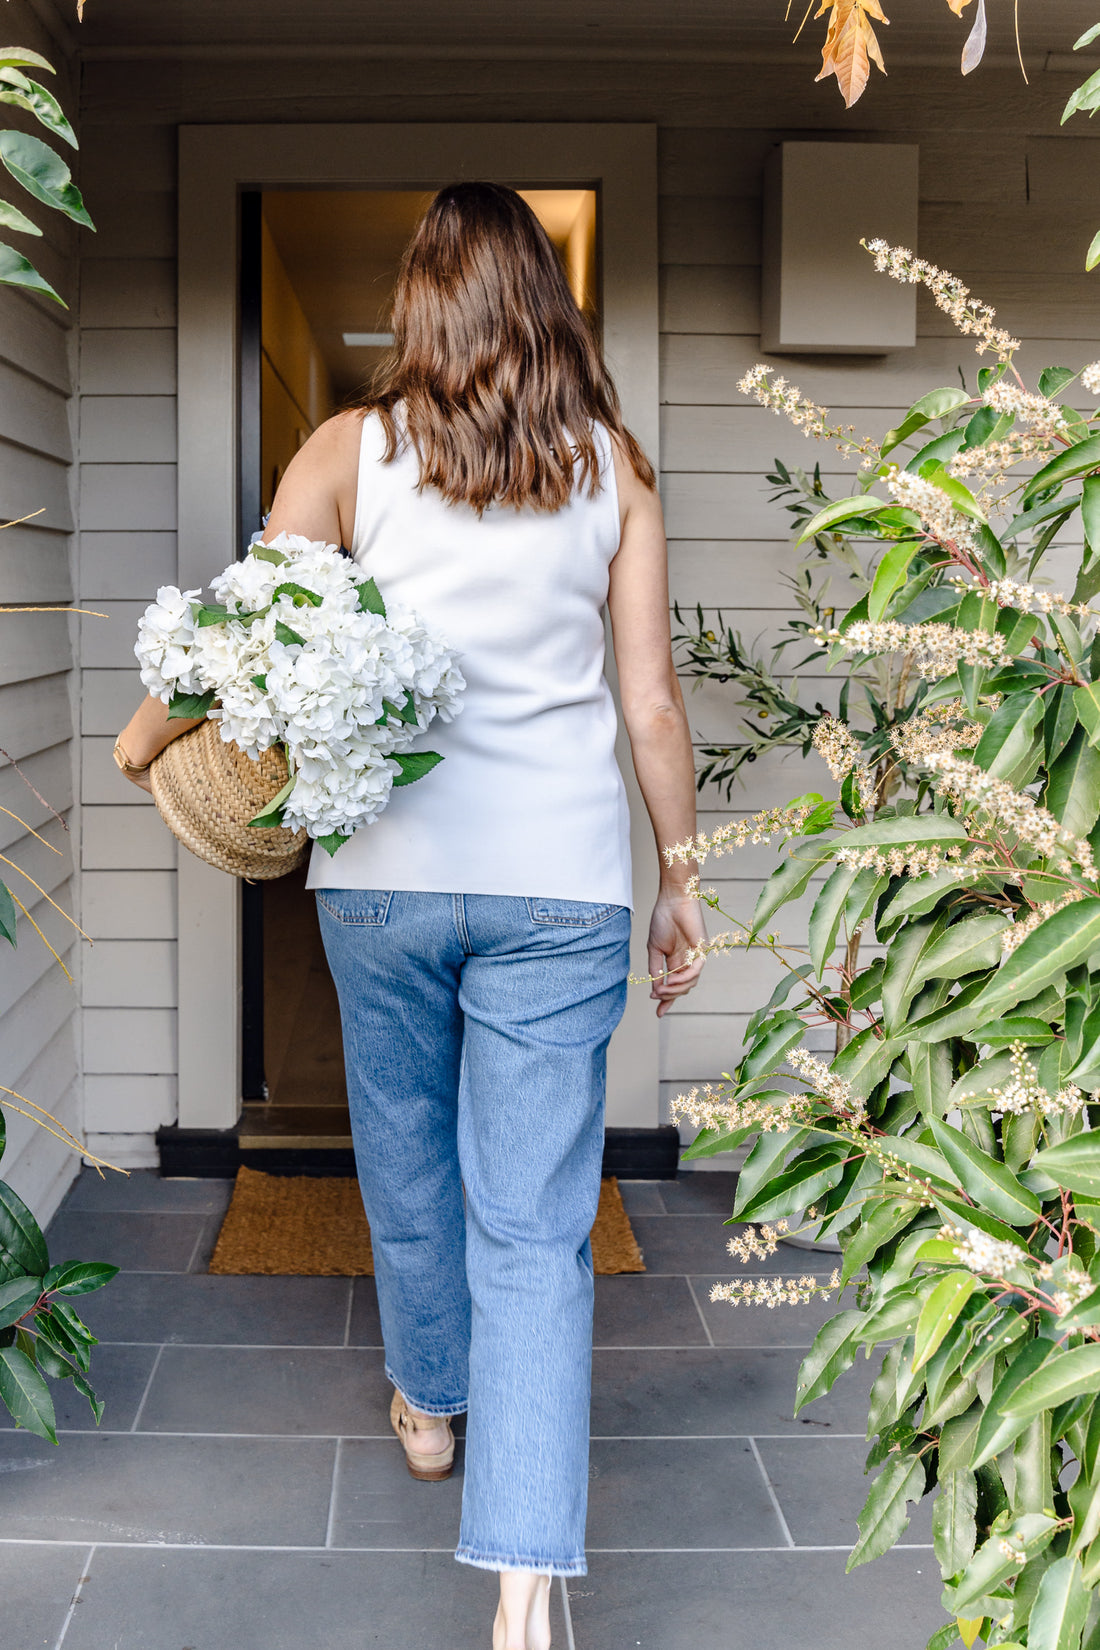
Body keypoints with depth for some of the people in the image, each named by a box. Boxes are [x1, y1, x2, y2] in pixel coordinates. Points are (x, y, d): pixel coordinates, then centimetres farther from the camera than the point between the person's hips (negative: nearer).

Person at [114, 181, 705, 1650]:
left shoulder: (351, 451, 1)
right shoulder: (615, 469, 2)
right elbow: (652, 703, 1)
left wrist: (149, 731, 18)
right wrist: (682, 882, 11)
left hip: (386, 866, 1)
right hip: (560, 880, 0)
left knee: (406, 1156, 23)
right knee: (533, 1221, 1)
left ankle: (432, 1404, 45)